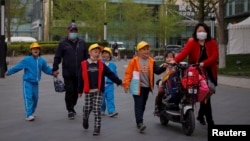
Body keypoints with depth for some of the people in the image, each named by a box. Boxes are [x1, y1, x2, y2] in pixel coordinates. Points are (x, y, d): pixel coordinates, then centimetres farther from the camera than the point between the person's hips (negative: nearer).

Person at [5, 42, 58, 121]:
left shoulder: (42, 60, 1)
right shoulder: (27, 60, -12)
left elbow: (46, 69, 10)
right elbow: (17, 67, -6)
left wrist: (53, 73, -4)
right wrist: (9, 72, -1)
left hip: (35, 82, 5)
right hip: (27, 82, -5)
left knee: (35, 98, 12)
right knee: (28, 98, -11)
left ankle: (32, 112, 30)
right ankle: (28, 115, -11)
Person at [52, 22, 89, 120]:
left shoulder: (82, 43, 10)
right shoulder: (63, 43, 1)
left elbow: (86, 57, 14)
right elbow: (57, 57, 1)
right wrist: (55, 69, -5)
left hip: (79, 73, 3)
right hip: (67, 73, -3)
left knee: (76, 91, 11)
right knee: (69, 91, -4)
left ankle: (72, 107, 31)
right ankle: (70, 110, 5)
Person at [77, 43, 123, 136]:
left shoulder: (101, 64, 1)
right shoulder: (84, 64, -4)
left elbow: (110, 74, 4)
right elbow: (80, 78, 1)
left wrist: (119, 82, 2)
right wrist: (79, 91, 4)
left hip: (98, 91, 0)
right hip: (88, 91, 0)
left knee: (97, 110, -3)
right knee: (87, 108, 7)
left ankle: (97, 128, 3)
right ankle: (85, 120, 39)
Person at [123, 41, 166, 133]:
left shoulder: (151, 61, 6)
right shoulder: (134, 60, -6)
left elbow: (157, 71, -3)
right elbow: (128, 72, -6)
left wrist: (163, 67, -23)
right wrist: (126, 84, -9)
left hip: (147, 86, 5)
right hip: (137, 86, -5)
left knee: (143, 105, 13)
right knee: (138, 105, -11)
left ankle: (139, 122, 26)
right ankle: (140, 123, -16)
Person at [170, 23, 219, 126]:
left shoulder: (212, 43, 2)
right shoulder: (192, 42, -2)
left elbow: (214, 56, -11)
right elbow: (184, 52, -19)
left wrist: (203, 63, -28)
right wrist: (175, 60, -38)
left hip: (209, 72, 3)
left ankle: (201, 115, 38)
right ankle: (210, 121, -3)